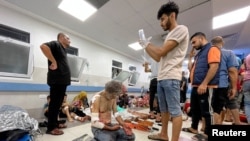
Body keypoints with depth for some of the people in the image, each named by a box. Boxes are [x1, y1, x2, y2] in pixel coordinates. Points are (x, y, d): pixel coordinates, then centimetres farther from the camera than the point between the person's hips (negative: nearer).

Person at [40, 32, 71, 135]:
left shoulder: (62, 49, 23)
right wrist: (53, 62, -20)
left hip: (62, 80, 9)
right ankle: (51, 127, 6)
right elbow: (43, 46, -23)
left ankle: (55, 123, 25)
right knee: (54, 103, -3)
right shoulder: (56, 44, -3)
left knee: (58, 103, 14)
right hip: (57, 80, -9)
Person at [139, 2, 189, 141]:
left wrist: (147, 44, 4)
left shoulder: (181, 29, -3)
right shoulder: (170, 35, 24)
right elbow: (158, 58, 21)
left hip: (171, 78, -10)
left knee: (175, 110, -3)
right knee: (164, 109, 17)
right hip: (161, 78, 10)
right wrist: (146, 46, 17)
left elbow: (161, 51, -13)